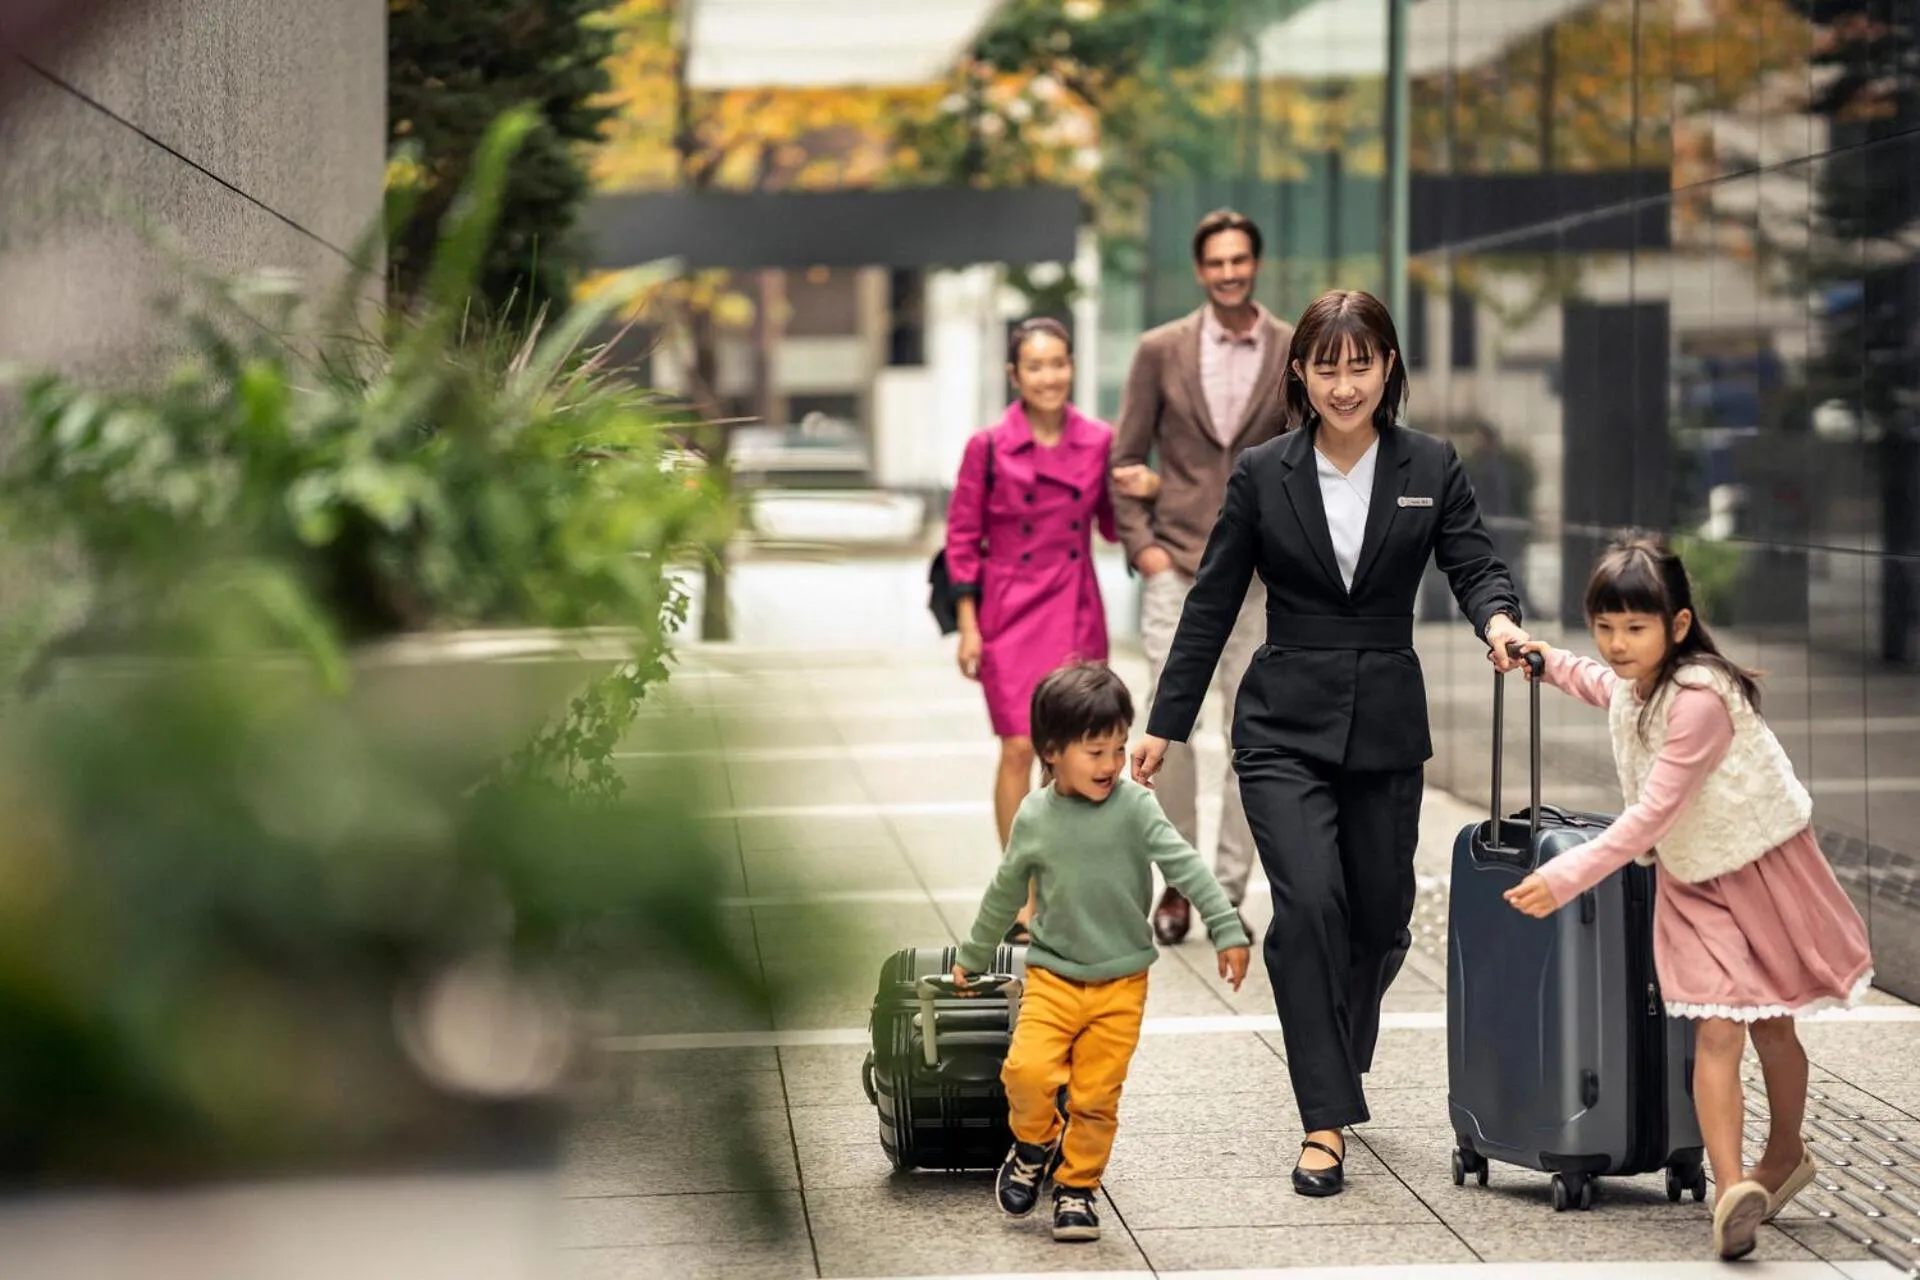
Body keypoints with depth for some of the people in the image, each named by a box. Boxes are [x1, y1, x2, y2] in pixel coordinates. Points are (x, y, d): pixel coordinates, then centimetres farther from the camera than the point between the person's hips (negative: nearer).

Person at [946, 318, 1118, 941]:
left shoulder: (1098, 444, 2)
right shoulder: (989, 447, -5)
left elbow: (1112, 526, 12)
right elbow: (963, 538, -1)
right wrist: (968, 625, -5)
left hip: (1077, 615, 3)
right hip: (1010, 614, -3)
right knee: (1018, 748, -6)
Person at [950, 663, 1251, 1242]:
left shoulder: (1134, 807, -9)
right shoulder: (1034, 818, -2)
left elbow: (1186, 867, -13)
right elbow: (1006, 891, 13)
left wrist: (1228, 930, -22)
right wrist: (973, 957, 23)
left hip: (1121, 982, -1)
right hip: (1053, 975, 1)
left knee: (1096, 1095, 0)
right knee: (1028, 1069, -17)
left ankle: (1077, 1188, 20)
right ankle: (1033, 1147, 11)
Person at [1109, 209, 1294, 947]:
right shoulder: (1161, 351, 4)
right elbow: (1125, 460, 7)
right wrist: (1141, 545, -3)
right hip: (1176, 565, 0)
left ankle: (1230, 889, 10)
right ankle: (1179, 881, 9)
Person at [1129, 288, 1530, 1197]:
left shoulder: (1430, 468, 1)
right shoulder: (1262, 474, -1)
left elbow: (1473, 566, -6)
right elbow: (1213, 603, 3)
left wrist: (1498, 619, -30)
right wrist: (1165, 723, 3)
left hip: (1385, 729, 2)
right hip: (1283, 728, -2)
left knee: (1379, 918, 9)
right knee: (1309, 904, -18)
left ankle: (1335, 1070, 38)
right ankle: (1326, 1121, -13)